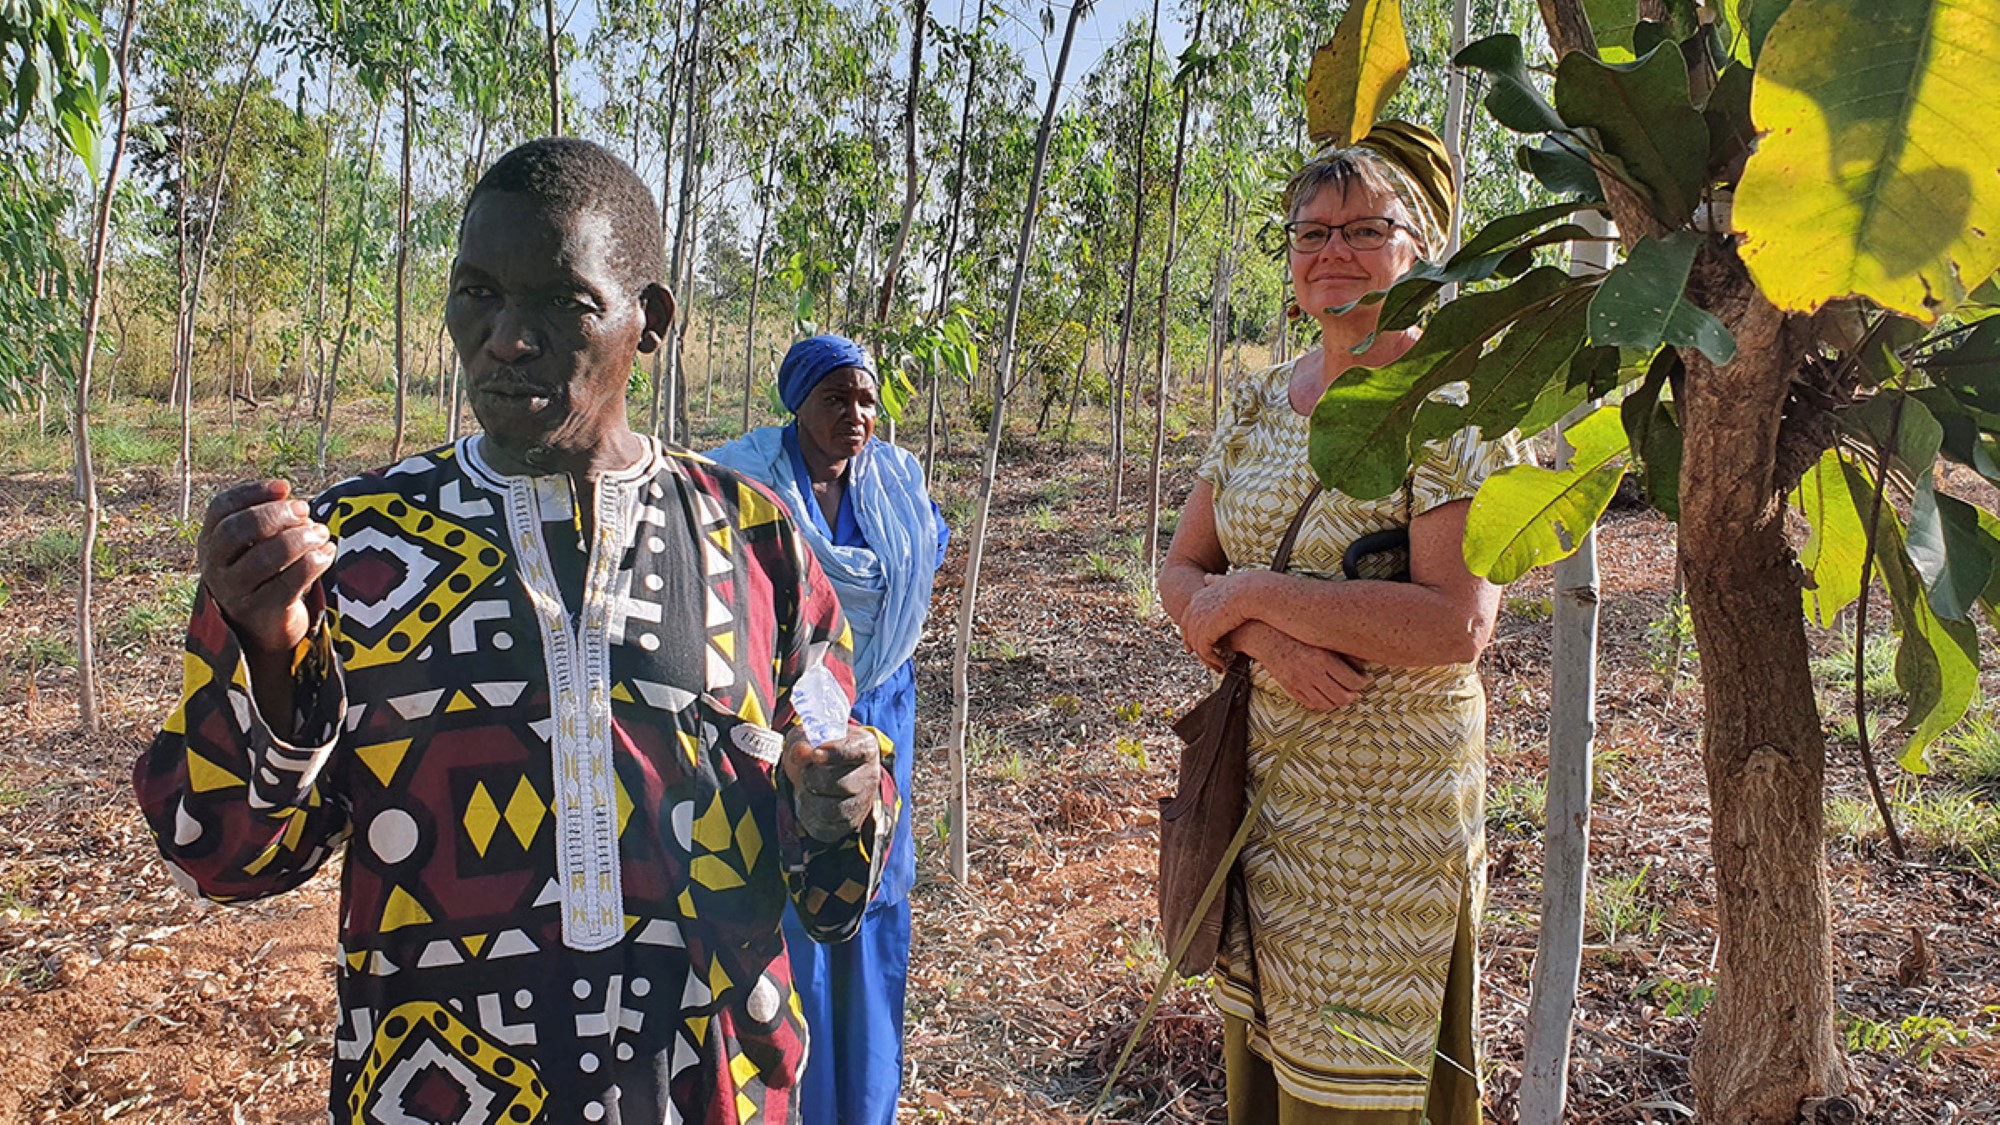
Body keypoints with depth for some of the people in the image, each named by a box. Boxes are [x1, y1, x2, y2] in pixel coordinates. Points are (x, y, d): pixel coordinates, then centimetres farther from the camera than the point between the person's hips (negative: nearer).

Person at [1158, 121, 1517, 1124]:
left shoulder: (1456, 410, -12)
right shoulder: (1260, 401, 7)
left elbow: (1455, 626, -24)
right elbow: (1181, 571, 5)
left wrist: (1249, 594, -19)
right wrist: (1269, 643, -16)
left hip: (1382, 804, -6)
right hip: (1258, 774, 6)